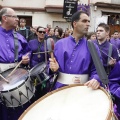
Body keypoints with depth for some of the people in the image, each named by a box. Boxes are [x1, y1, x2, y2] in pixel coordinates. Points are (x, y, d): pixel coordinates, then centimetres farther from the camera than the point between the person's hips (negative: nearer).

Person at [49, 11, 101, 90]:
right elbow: (52, 64, 9)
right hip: (61, 87, 1)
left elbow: (96, 70, -5)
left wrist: (96, 80, -26)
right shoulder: (60, 44, 2)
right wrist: (53, 68, -14)